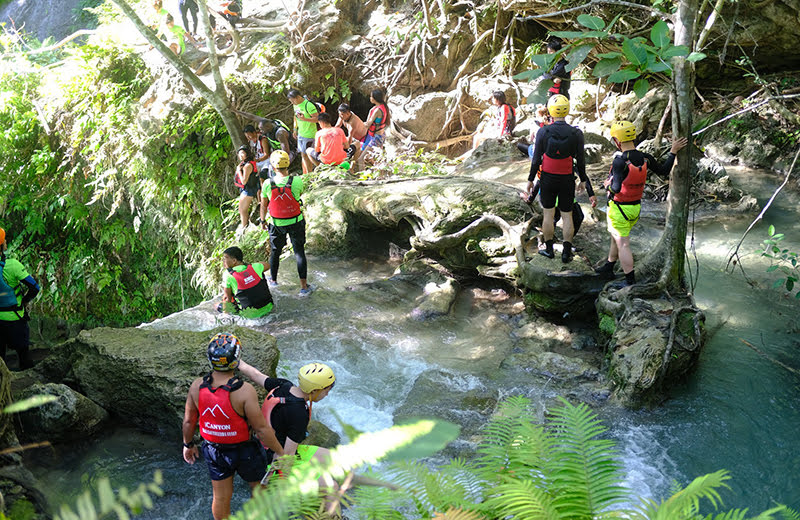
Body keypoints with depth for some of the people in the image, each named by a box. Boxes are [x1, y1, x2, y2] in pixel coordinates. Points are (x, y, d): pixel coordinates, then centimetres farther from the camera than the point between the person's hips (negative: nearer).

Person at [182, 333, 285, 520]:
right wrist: (280, 452, -11)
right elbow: (262, 429, -24)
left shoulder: (197, 386, -17)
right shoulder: (244, 391, -31)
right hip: (245, 451, -4)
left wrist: (188, 444, 16)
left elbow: (188, 421, -3)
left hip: (213, 450, 4)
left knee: (221, 497, 22)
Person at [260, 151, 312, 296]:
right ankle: (304, 286, 7)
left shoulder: (267, 184, -16)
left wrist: (262, 221, 14)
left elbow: (263, 206, -3)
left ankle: (273, 280, 38)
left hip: (277, 224, 1)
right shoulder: (297, 181, -19)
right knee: (299, 252, 7)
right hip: (296, 222, -1)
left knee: (275, 252, 20)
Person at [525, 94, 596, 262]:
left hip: (547, 179, 0)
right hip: (567, 180, 0)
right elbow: (580, 162, -6)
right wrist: (586, 185, 7)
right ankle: (566, 252, 12)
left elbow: (536, 159, -7)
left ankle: (549, 249, 21)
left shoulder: (543, 132, -11)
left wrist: (531, 179, 6)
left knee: (548, 214, 12)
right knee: (567, 215, 10)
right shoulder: (576, 134, -10)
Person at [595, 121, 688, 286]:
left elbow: (616, 188, -30)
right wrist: (673, 151, 14)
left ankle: (630, 281, 7)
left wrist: (607, 185, -9)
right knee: (616, 237, 26)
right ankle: (609, 267, 42)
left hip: (619, 209, -7)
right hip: (636, 207, 7)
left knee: (623, 245, 2)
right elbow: (663, 171, 8)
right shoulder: (645, 158, -5)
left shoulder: (619, 161, -24)